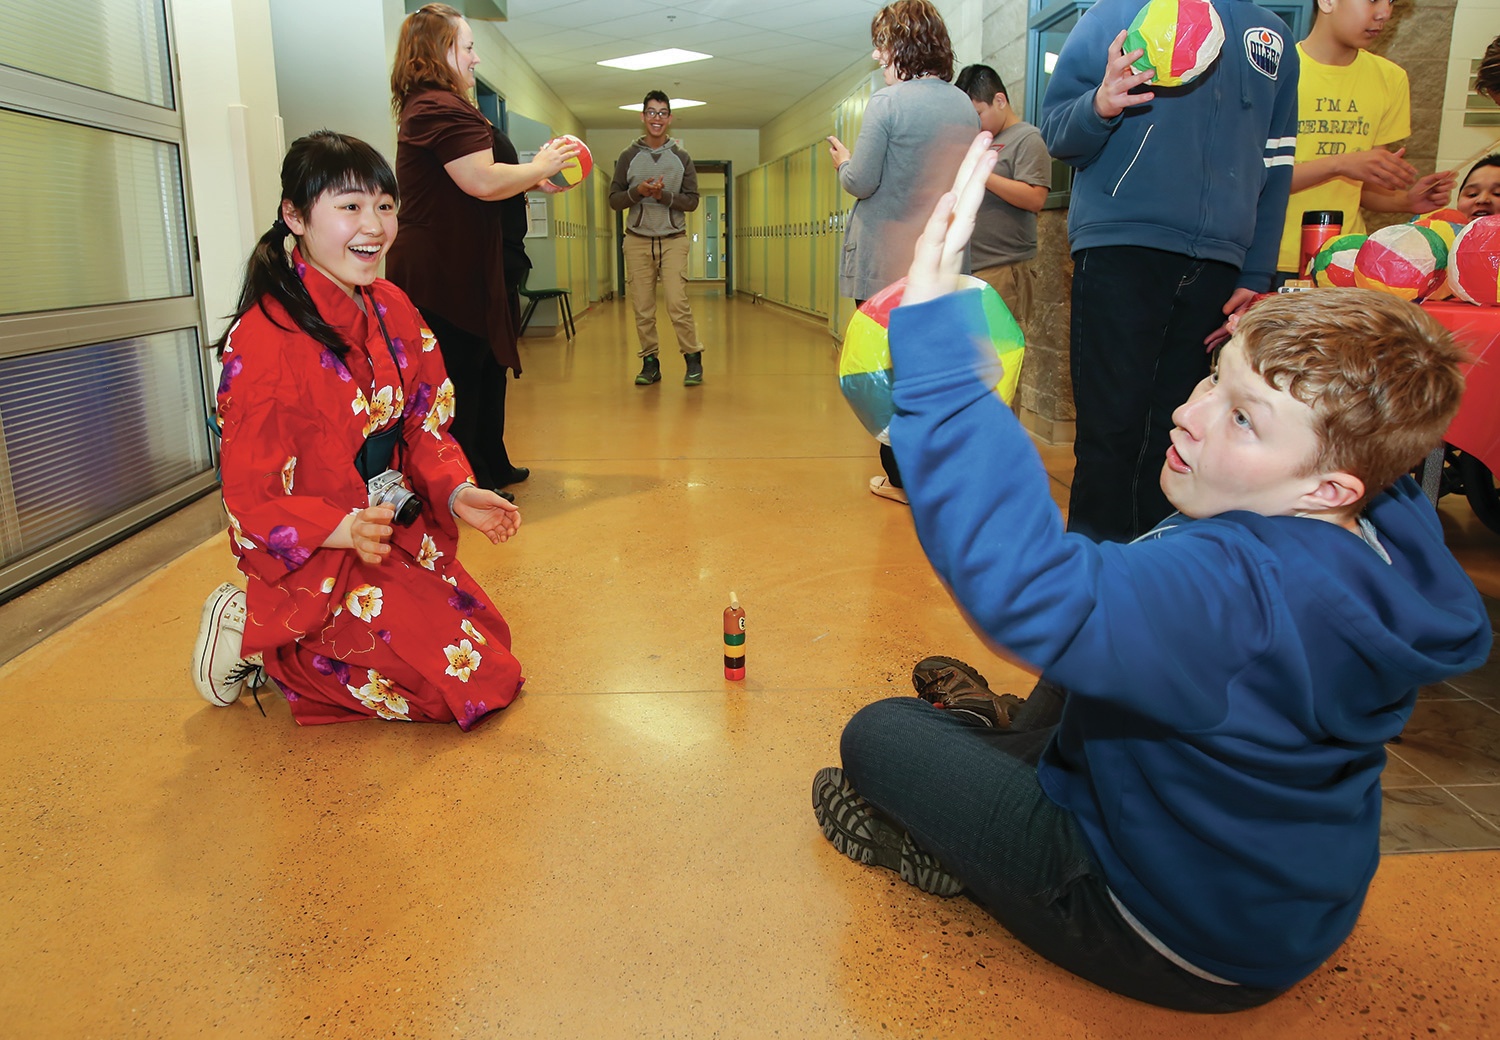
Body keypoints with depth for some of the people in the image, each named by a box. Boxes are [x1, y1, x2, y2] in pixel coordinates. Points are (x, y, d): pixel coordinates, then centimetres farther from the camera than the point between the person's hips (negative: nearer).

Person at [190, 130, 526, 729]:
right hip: (316, 563, -8)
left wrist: (457, 492, -13)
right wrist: (344, 529, -36)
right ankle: (261, 643, 5)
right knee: (467, 679, -9)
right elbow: (251, 496, -20)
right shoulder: (266, 338, -23)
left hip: (396, 533, 8)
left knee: (488, 642, 17)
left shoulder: (393, 309, 1)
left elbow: (423, 426, 6)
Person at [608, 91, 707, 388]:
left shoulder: (681, 157, 7)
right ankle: (650, 361, 11)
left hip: (673, 240, -1)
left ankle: (693, 358, 0)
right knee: (642, 308, 0)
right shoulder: (628, 157, 8)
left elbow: (692, 201, 3)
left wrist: (664, 195, -14)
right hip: (637, 240, 1)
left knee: (677, 303, -12)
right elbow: (614, 200, 5)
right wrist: (637, 191, -13)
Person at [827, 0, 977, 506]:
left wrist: (844, 161, 7)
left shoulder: (887, 103, -13)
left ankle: (901, 477, 9)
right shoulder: (966, 108, 8)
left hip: (886, 263, -5)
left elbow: (861, 183, -13)